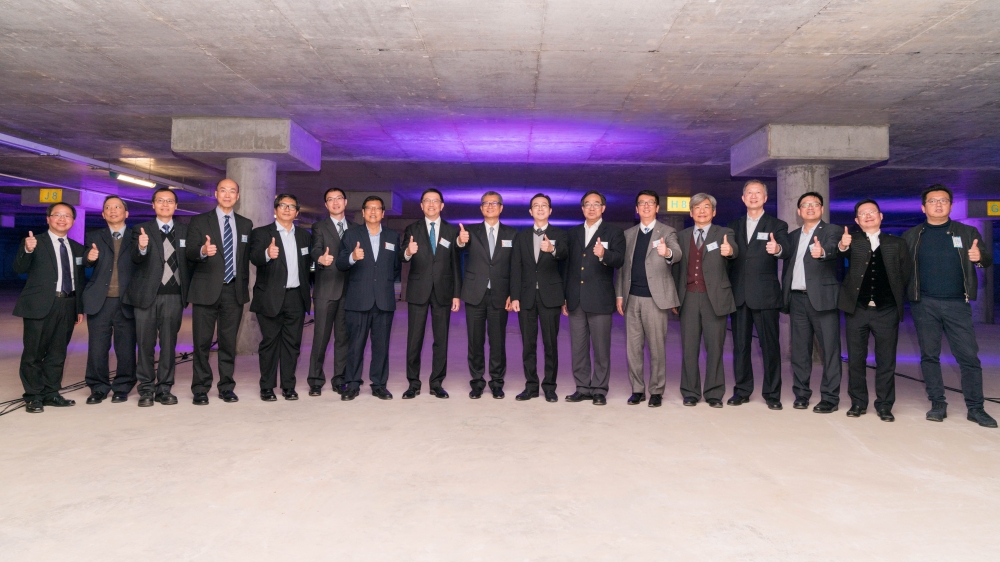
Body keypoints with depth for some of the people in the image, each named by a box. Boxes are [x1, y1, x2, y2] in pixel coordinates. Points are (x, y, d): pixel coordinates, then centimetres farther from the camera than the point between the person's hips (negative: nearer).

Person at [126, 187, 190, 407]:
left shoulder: (185, 230, 9)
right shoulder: (141, 230, 4)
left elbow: (189, 260, 8)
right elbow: (136, 259, -11)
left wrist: (189, 290, 0)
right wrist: (142, 248, -33)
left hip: (174, 296, 1)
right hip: (147, 295, -1)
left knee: (169, 344, 4)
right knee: (145, 344, 3)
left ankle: (164, 389, 12)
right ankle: (146, 390, 12)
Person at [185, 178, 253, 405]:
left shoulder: (246, 224, 12)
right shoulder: (199, 221, 4)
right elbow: (189, 253, -7)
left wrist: (245, 285, 8)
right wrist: (203, 250, -29)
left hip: (234, 290, 2)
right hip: (207, 290, -2)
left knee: (229, 342, 6)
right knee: (202, 342, 1)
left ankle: (227, 387, 14)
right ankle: (200, 389, 10)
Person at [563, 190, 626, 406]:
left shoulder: (614, 232, 2)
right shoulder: (573, 233, 15)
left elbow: (619, 260, -12)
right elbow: (568, 265, 16)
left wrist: (603, 254, -33)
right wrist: (564, 297, 13)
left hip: (600, 299, -4)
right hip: (576, 299, 4)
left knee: (601, 348, 1)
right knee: (578, 347, 8)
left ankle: (599, 390, 10)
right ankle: (582, 388, 18)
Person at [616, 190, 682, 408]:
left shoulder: (667, 232, 0)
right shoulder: (628, 234, 13)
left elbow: (678, 253, -20)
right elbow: (622, 266, 13)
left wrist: (667, 252, -44)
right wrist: (619, 295, 6)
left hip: (655, 298, -4)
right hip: (632, 298, 4)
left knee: (657, 347, 1)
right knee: (633, 347, 7)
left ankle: (656, 391, 12)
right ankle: (637, 390, 18)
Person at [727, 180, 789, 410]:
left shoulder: (777, 225, 4)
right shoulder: (734, 226, 14)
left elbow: (786, 252, -14)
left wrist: (778, 249, -35)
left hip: (765, 295, -3)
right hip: (739, 294, 3)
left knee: (770, 345, 0)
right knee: (740, 345, 7)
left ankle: (772, 394, 10)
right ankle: (742, 391, 17)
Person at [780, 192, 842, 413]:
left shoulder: (831, 231, 2)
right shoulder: (793, 236, 18)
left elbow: (833, 250, -20)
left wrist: (822, 252, -43)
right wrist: (785, 299, 12)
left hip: (822, 298, -5)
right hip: (797, 299, 5)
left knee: (829, 349, -3)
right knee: (799, 350, 7)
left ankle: (830, 398, 2)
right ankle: (801, 394, 16)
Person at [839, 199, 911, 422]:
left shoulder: (897, 243, 8)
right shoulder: (852, 241, 5)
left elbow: (907, 273, 8)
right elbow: (844, 251, -17)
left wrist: (896, 296, 0)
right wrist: (842, 246, -39)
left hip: (886, 310, 0)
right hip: (857, 309, 0)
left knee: (886, 361, 4)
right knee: (855, 359, 5)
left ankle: (884, 405, 14)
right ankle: (858, 403, 16)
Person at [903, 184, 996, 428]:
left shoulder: (967, 232, 8)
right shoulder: (911, 236, 7)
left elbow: (987, 257, 4)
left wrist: (981, 256, -19)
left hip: (957, 303, 0)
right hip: (924, 304, 0)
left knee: (969, 356, 0)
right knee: (929, 355, 5)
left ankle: (975, 408, 9)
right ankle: (937, 404, 15)